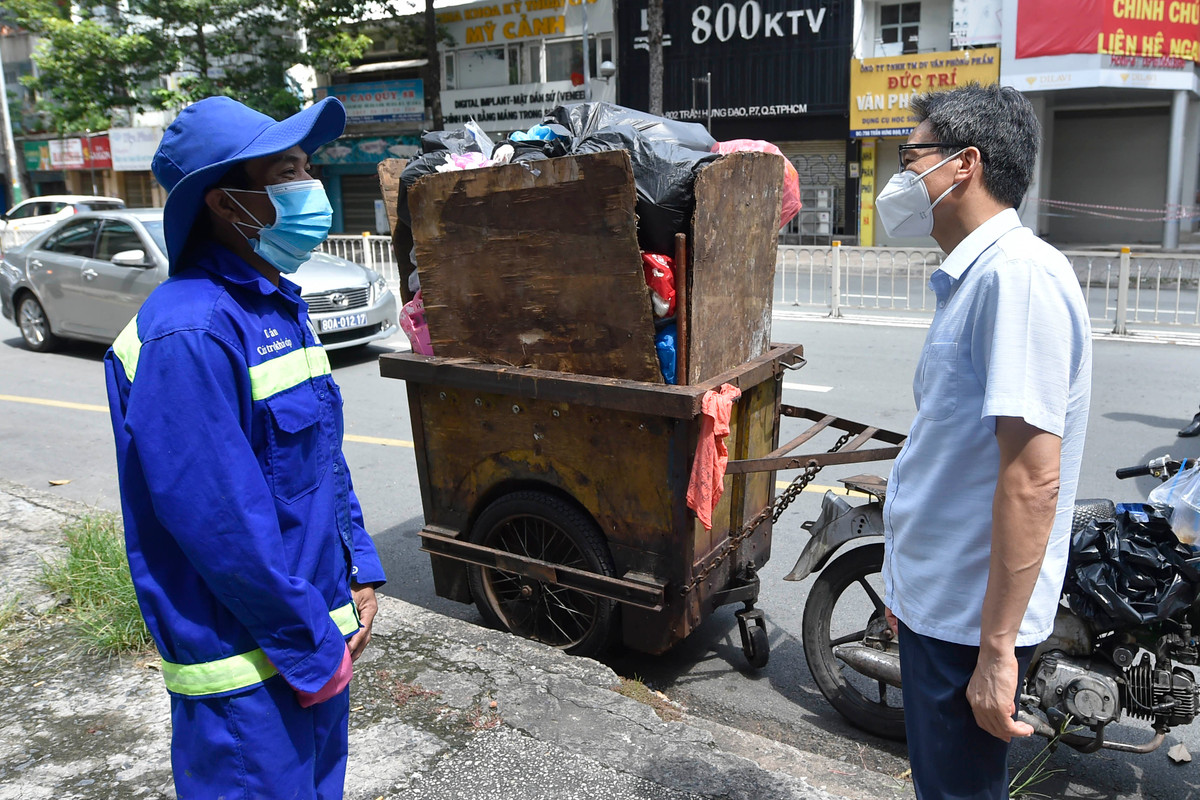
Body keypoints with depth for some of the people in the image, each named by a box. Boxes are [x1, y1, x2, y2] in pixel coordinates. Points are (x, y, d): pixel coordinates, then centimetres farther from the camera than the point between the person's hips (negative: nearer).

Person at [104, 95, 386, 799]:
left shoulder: (281, 305, 8)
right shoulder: (190, 335, -23)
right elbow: (218, 520, -25)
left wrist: (358, 575, 7)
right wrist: (314, 647, -17)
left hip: (318, 635, 9)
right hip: (251, 667, -9)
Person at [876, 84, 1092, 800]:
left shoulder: (1021, 273, -21)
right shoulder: (973, 277, 12)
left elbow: (1032, 480, -26)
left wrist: (997, 650, -24)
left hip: (974, 620, -9)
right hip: (939, 601, 9)